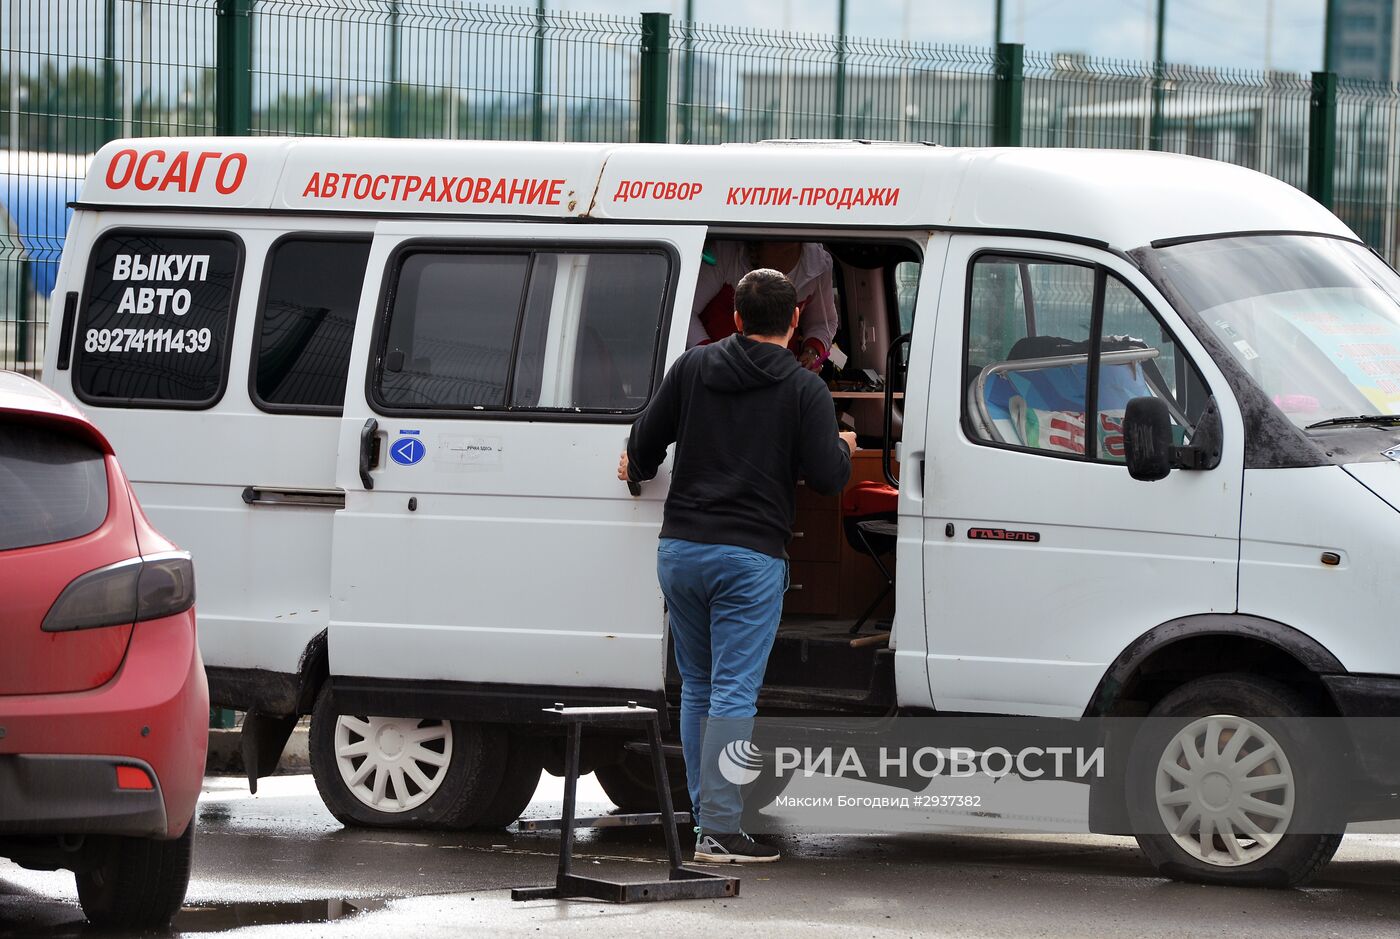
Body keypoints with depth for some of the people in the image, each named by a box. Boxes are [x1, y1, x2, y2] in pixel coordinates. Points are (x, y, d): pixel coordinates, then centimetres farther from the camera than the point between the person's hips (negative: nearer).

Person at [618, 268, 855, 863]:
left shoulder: (693, 367, 7)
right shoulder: (805, 390, -2)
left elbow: (646, 441, 9)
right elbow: (827, 478, -7)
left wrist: (637, 469, 32)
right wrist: (844, 448, 16)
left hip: (680, 548, 4)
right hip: (750, 557, -4)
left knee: (697, 687, 16)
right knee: (734, 693, -5)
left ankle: (705, 815, 18)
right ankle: (719, 830, -9)